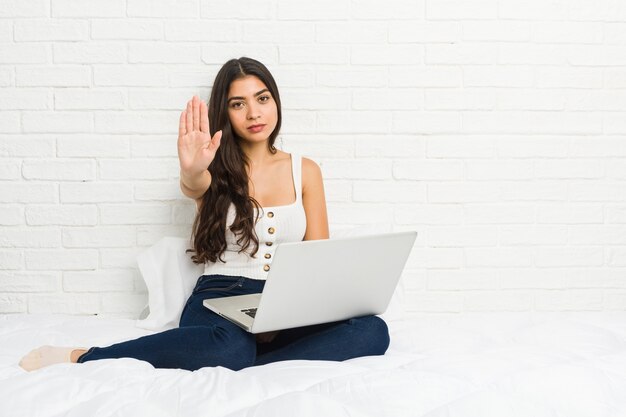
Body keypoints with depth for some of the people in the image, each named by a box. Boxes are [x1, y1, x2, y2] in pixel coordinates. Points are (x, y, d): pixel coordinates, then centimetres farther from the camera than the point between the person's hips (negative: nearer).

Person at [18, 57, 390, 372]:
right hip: (220, 297, -2)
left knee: (373, 331, -28)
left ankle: (245, 369, -30)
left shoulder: (305, 171, 11)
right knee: (230, 348, -40)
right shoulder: (217, 169, 7)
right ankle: (80, 357, -25)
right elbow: (195, 185, -20)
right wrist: (192, 171, -45)